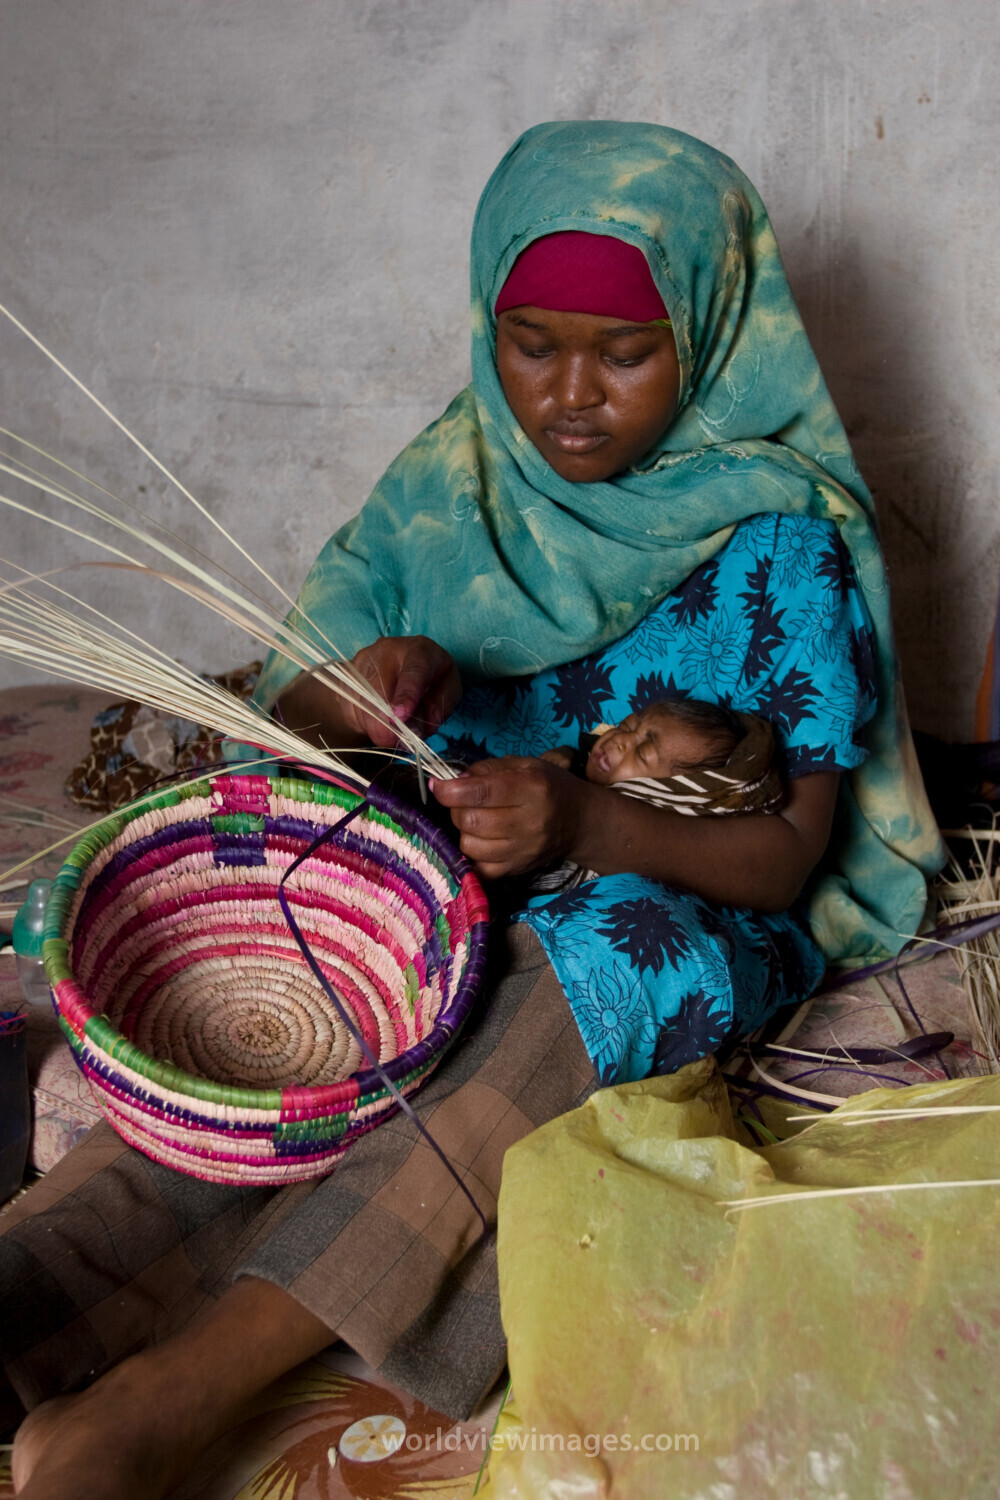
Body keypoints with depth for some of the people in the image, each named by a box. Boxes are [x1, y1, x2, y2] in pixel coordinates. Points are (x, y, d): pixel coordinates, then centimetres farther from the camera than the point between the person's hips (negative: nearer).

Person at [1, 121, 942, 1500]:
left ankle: (180, 1388, -47)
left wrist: (578, 823, -33)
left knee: (599, 958, -38)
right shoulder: (453, 476, 4)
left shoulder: (778, 538, -8)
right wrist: (365, 694, -23)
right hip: (446, 878, 4)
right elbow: (294, 713, 3)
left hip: (690, 908, -3)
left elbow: (787, 855, -13)